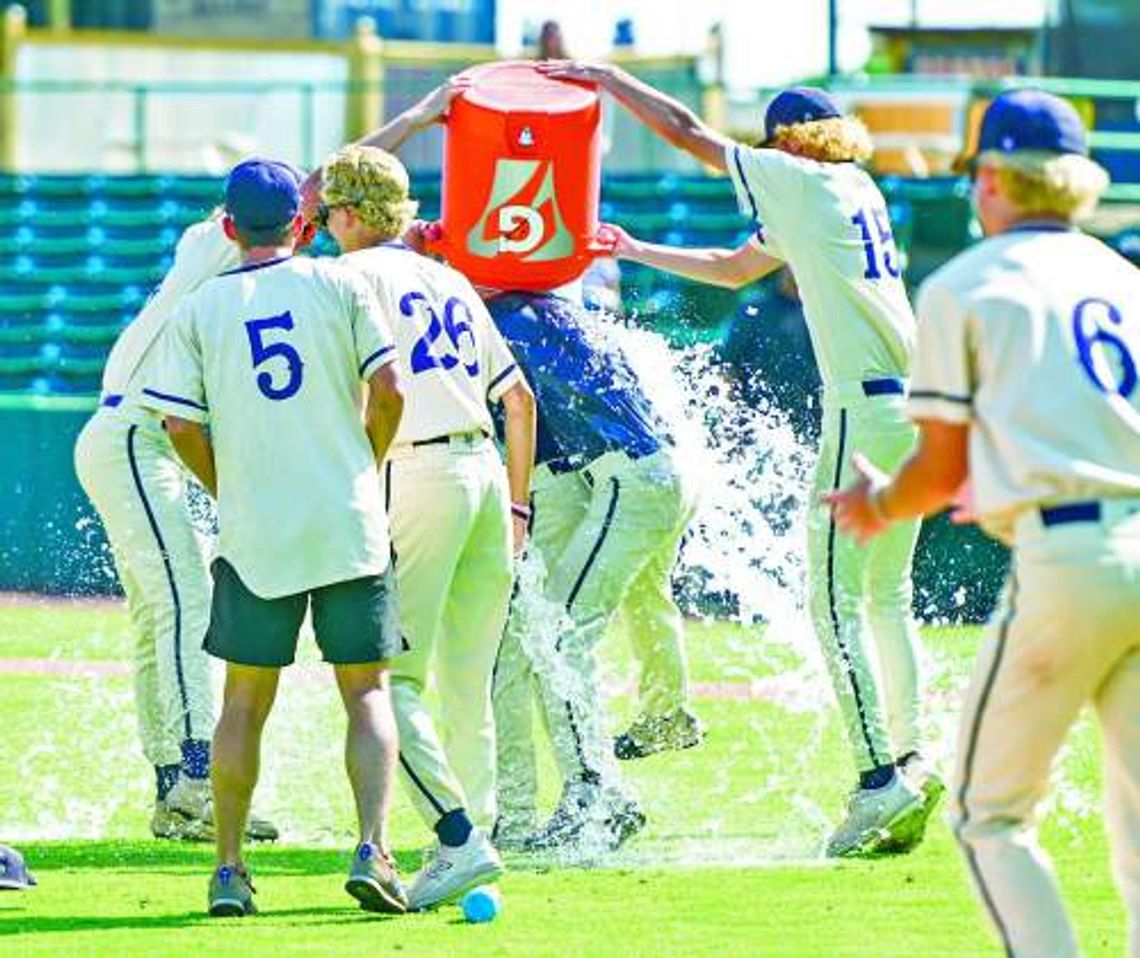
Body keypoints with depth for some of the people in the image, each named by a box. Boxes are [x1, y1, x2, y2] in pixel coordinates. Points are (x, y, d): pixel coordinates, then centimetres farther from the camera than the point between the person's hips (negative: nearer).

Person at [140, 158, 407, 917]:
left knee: (245, 701, 9)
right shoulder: (340, 286, 1)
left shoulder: (200, 309, 3)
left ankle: (230, 868, 8)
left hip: (254, 534, 1)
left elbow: (182, 426, -2)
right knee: (367, 690, 7)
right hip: (349, 525, -1)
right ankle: (372, 849, -9)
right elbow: (388, 390, -4)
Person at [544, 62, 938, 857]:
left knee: (836, 600, -9)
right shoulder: (850, 195, 21)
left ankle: (881, 778, -17)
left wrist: (602, 76, 14)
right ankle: (910, 761, 10)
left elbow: (686, 132, 2)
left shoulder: (806, 182, -3)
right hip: (913, 410, 9)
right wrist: (636, 254, 36)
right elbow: (736, 269, 33)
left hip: (866, 411, -9)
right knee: (887, 597, 14)